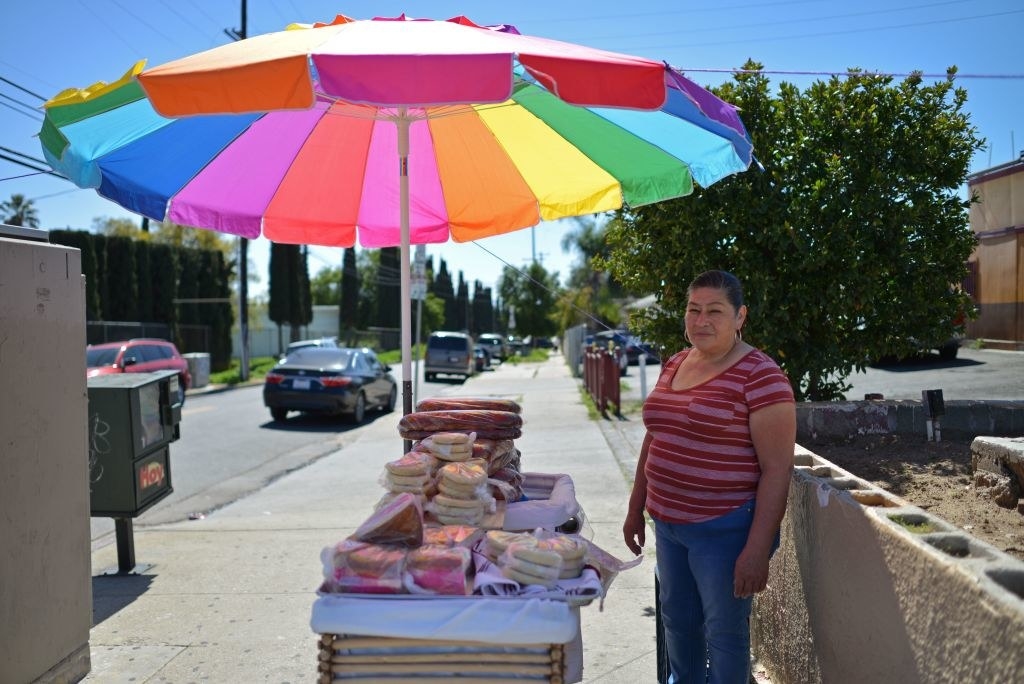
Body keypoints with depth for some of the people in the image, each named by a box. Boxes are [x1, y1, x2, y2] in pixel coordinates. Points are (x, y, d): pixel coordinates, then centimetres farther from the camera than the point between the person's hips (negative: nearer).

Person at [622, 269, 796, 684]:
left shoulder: (760, 375, -15)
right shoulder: (674, 365, 8)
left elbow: (777, 470, -17)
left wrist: (757, 549, -19)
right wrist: (636, 509, 18)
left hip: (725, 529, -7)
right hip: (668, 523, 7)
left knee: (723, 631, 8)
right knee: (676, 618, 21)